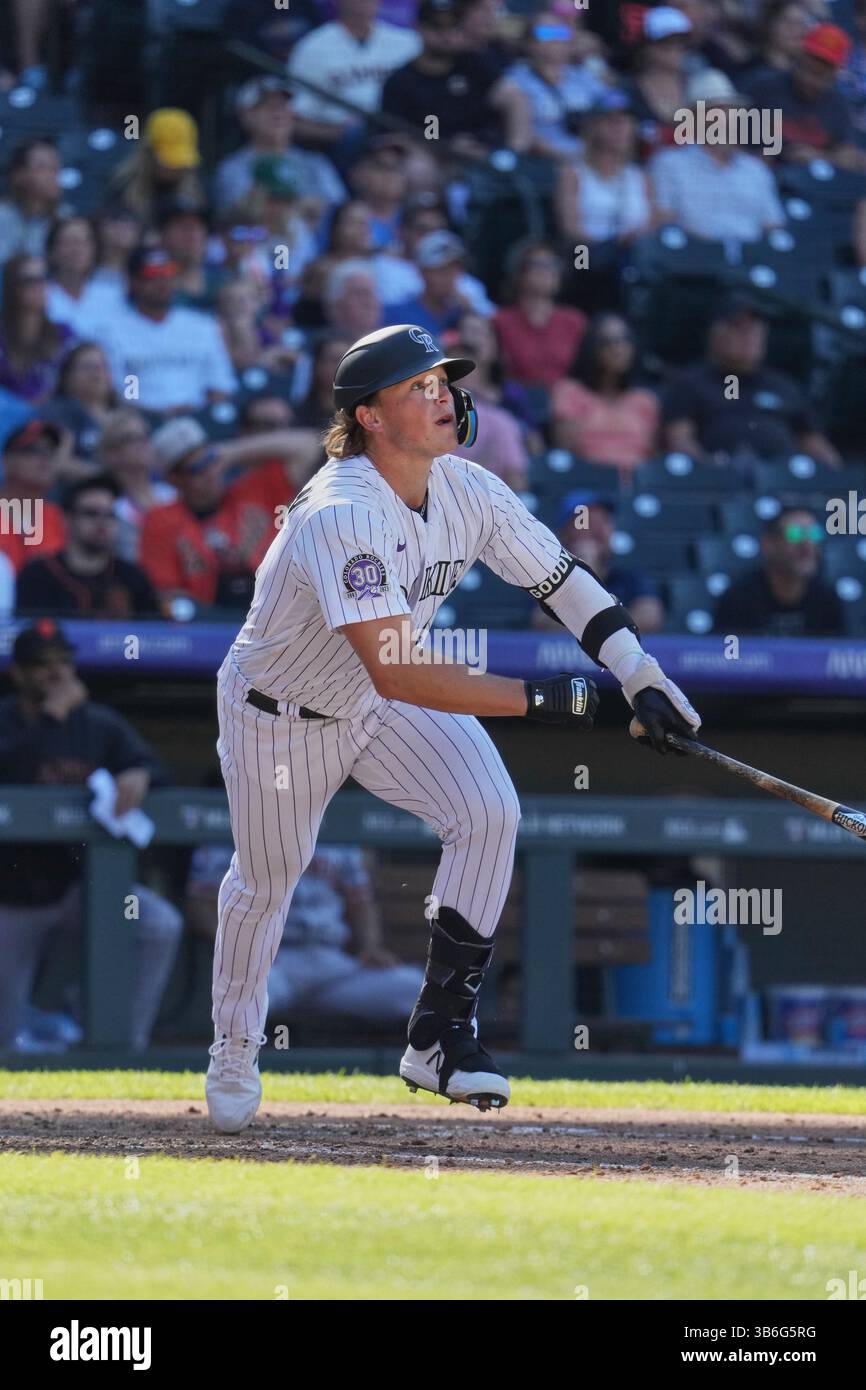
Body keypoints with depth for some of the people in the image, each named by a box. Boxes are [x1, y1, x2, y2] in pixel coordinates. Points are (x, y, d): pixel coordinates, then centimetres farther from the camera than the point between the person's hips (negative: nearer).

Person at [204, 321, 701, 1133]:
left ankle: (441, 1031, -7)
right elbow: (395, 672, -43)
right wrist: (534, 700, -42)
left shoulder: (470, 493, -14)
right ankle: (234, 1050, 38)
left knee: (488, 813, -16)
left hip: (387, 701, 5)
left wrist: (643, 680, -12)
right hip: (280, 712, -5)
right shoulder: (341, 517, -37)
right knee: (267, 877, 11)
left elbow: (563, 581, -2)